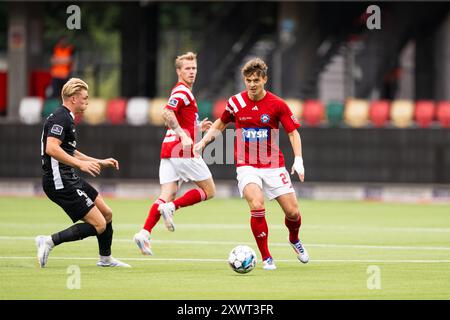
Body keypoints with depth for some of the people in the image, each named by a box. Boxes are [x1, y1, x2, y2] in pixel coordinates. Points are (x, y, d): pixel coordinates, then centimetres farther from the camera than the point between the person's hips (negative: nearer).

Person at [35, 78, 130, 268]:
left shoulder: (66, 118, 19)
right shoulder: (60, 118, -14)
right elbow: (51, 148, -28)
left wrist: (100, 162, 30)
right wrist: (81, 164, -29)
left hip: (70, 179, 11)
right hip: (60, 183, -11)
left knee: (107, 214, 17)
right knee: (99, 225, -13)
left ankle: (105, 258, 32)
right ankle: (49, 241, -12)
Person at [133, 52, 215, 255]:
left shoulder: (182, 92, 23)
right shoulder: (182, 92, -8)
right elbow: (167, 113, -25)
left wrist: (198, 127, 23)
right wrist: (184, 136, -28)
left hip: (169, 149, 9)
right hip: (182, 150, -9)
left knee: (167, 196, 1)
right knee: (209, 191, 1)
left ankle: (144, 233, -13)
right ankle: (171, 207, -12)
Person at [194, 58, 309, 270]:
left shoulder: (277, 105, -7)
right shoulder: (235, 103, -2)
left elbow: (293, 132, -2)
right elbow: (221, 124, 17)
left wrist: (298, 159, -15)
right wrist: (203, 141, 6)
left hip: (273, 165, 1)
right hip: (246, 166, -1)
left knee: (292, 212, -1)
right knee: (257, 206, -24)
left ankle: (294, 240, 36)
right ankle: (266, 258, -11)